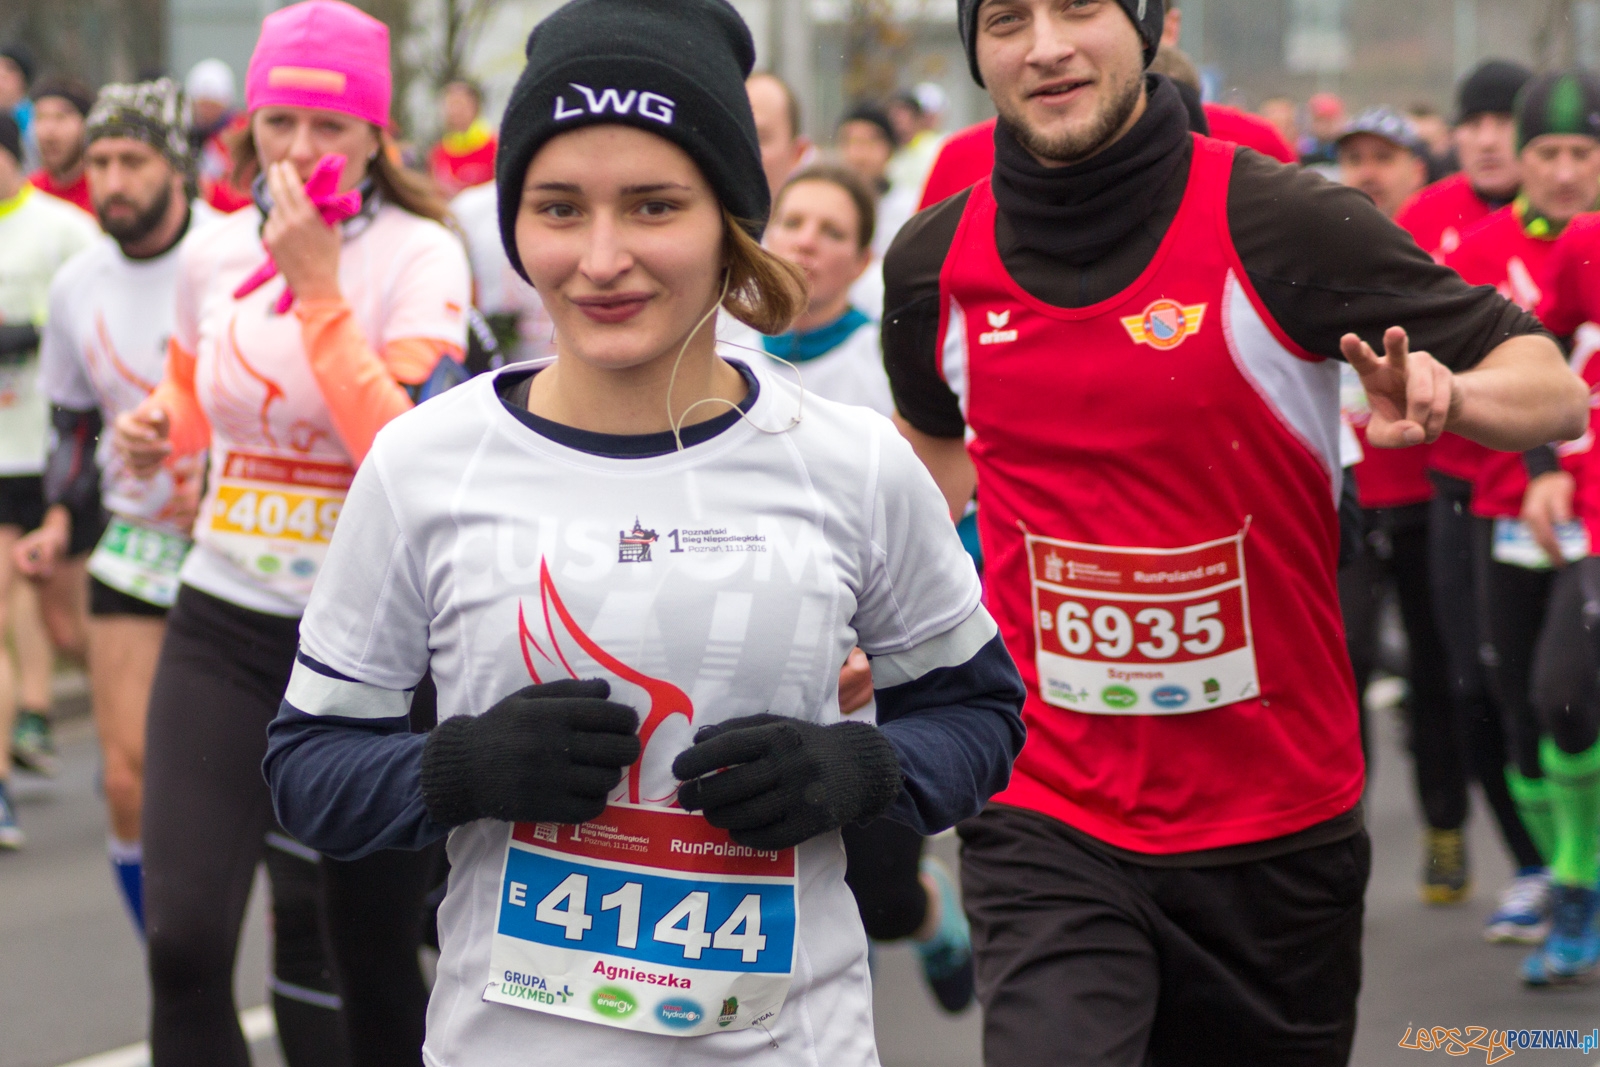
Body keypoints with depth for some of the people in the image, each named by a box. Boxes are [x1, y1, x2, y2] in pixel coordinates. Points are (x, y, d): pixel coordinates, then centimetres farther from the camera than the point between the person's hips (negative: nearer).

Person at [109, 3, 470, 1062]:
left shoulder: (421, 257, -9)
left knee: (374, 954, 8)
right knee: (184, 941, -12)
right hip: (224, 625, 3)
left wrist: (317, 287, -22)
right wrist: (159, 429, 0)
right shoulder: (213, 253, 4)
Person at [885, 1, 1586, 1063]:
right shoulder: (935, 260, 1)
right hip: (1044, 824, 1)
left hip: (1276, 826, -1)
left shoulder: (1283, 221, -10)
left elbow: (1554, 389, -7)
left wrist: (1444, 394, -29)